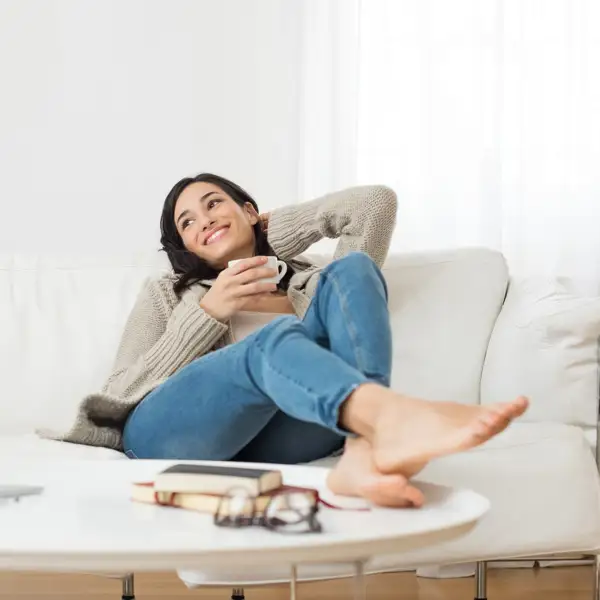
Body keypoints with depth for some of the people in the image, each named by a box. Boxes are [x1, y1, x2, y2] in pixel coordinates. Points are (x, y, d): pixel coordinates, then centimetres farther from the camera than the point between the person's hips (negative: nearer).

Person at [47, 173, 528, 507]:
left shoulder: (312, 284, 33)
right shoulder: (165, 293, 30)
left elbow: (377, 201, 21)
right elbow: (119, 396, 13)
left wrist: (272, 228, 31)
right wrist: (207, 314, 5)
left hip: (271, 438, 2)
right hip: (164, 429, -1)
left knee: (352, 269, -16)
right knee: (276, 338, -32)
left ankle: (367, 449, -45)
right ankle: (398, 418, -67)